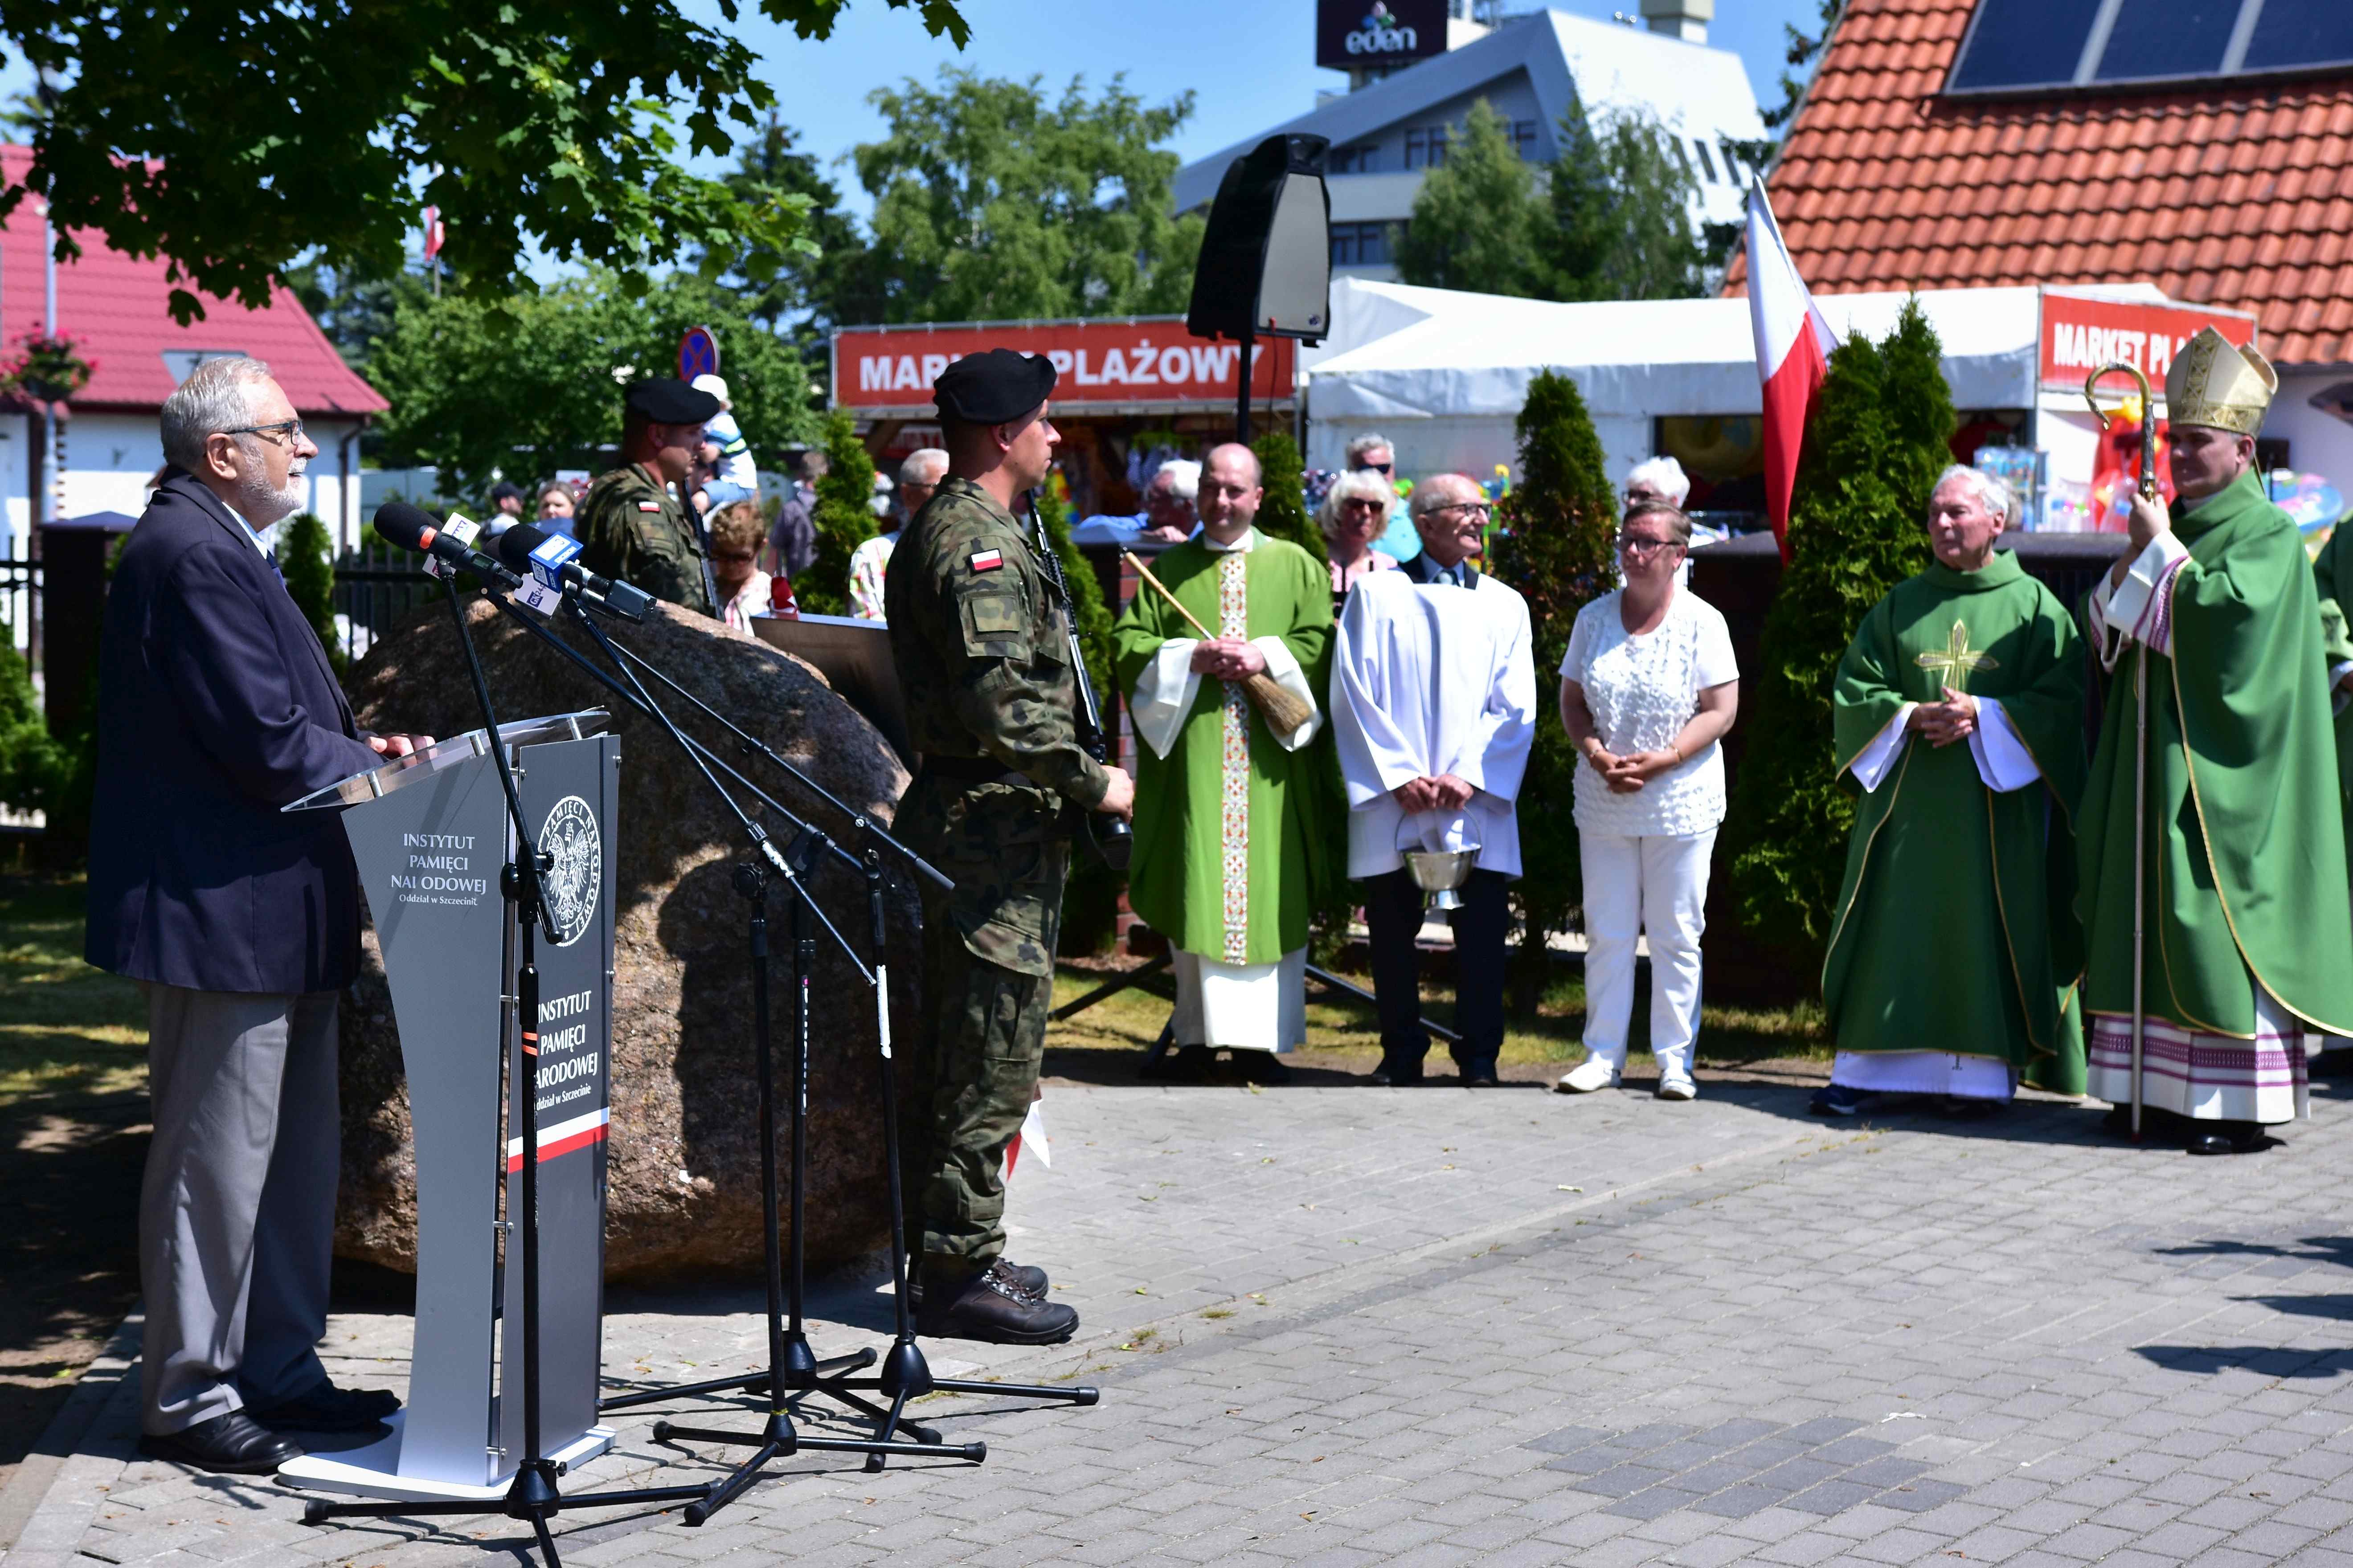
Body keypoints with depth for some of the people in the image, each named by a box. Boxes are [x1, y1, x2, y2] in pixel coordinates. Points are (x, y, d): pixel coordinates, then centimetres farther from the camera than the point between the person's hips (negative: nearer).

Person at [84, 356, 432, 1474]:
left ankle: (278, 1372, 26)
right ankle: (186, 1399, 8)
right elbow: (266, 743, -22)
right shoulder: (192, 554, -17)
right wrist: (389, 771, -9)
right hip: (228, 914, -11)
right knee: (217, 1160, -2)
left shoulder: (220, 545, 18)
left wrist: (360, 744, 6)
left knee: (295, 1157, 16)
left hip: (271, 916, 11)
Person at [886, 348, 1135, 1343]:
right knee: (995, 1050, -6)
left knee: (960, 1050, 15)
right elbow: (1003, 706, -25)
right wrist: (1092, 783, -14)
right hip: (996, 826, -11)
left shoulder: (940, 531, 17)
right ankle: (966, 1270, 0)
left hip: (960, 819, 11)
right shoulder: (978, 545, -17)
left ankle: (952, 1254, 24)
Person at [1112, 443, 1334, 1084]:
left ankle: (1258, 1037, 3)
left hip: (1269, 756, 0)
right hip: (1190, 752, 0)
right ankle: (1199, 1032, 7)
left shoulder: (1296, 567, 11)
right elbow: (1129, 644, 2)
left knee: (1268, 894, -2)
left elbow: (1322, 642, 3)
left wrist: (1267, 656, -14)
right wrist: (1195, 657, -13)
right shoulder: (1169, 569, 12)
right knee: (1194, 890, -1)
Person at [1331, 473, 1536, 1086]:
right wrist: (1398, 776, -9)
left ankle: (1479, 1055, 9)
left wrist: (1469, 776, -8)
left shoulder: (1505, 606, 13)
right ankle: (1402, 1054, 14)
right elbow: (1354, 694, 0)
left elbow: (1516, 708, 6)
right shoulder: (1376, 594, 6)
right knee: (1392, 928, 2)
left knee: (1481, 931, -1)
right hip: (1392, 799, -1)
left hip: (1476, 800, 1)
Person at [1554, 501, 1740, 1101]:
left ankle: (1675, 1061, 9)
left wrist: (1661, 760, -17)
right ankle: (1602, 1056, 14)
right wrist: (1595, 754, -9)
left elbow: (1722, 711, -7)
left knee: (1676, 936, 2)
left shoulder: (1702, 622, -4)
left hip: (1682, 801, -3)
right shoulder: (1595, 618, 7)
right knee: (1607, 933, 6)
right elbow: (1571, 700, 10)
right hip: (1603, 803, 3)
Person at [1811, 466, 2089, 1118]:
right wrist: (1913, 716, -10)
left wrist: (1980, 715, -15)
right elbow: (1854, 689, 8)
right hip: (1909, 801, 3)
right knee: (1894, 930, 2)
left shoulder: (2033, 605, 4)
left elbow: (2061, 698, -4)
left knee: (1986, 933, -2)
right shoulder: (1902, 604, 11)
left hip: (1996, 803, -2)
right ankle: (1866, 1070, 5)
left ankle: (1982, 1073, 3)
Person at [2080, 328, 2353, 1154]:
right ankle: (2158, 1085, 10)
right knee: (2150, 926, 6)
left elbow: (2220, 609, -22)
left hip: (2221, 770, -8)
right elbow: (2108, 628, 15)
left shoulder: (2269, 535, -5)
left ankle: (2241, 1102, -8)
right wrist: (2133, 561, -2)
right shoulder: (2173, 530, 17)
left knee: (2223, 924, -10)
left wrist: (2158, 551, -10)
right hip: (2156, 762, 8)